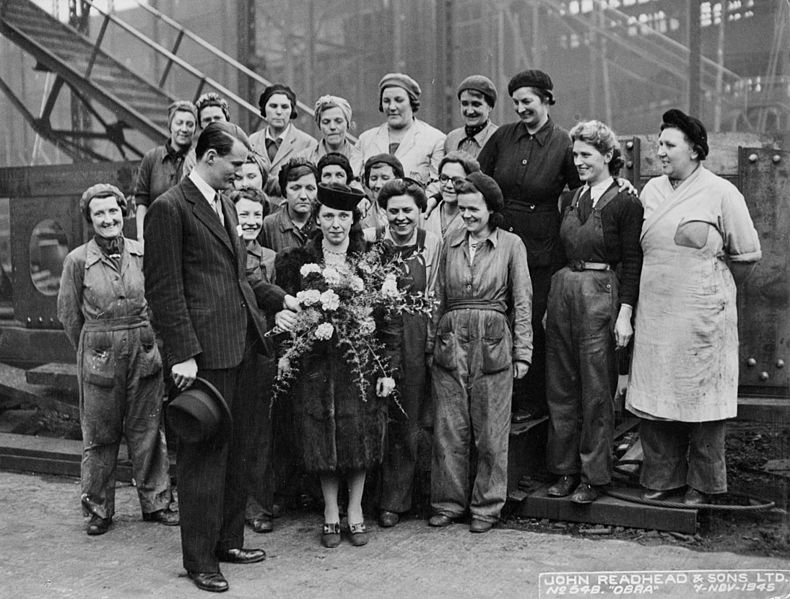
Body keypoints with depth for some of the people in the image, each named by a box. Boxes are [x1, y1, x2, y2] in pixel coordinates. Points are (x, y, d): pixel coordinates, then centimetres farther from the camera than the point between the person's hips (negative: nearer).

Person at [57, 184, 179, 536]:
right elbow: (68, 314, 4)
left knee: (148, 430, 8)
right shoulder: (78, 260, -4)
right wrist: (90, 351, 9)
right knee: (100, 434, 6)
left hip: (144, 351, 2)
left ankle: (155, 503, 20)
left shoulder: (142, 253, 1)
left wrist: (142, 338, 12)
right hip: (99, 356, -2)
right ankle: (98, 510, 19)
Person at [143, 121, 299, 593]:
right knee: (204, 455, 0)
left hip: (240, 346, 9)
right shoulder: (170, 209, -10)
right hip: (205, 353, -9)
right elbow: (163, 288, -14)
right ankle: (200, 559, 13)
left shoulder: (225, 206, 17)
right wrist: (183, 354, -18)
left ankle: (228, 540, 28)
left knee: (233, 449, 15)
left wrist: (280, 298, 17)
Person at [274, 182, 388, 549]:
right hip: (316, 363, 0)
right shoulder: (298, 261, 4)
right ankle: (330, 513, 19)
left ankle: (355, 511, 19)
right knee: (323, 438, 4)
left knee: (359, 434, 3)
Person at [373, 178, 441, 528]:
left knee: (410, 422, 4)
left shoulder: (433, 244, 6)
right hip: (379, 336, -1)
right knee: (384, 419, -2)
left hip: (418, 338, 1)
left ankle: (395, 500, 18)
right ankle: (391, 500, 11)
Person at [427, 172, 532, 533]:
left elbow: (522, 302, 2)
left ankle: (487, 506, 16)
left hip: (492, 344, -3)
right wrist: (431, 343, 8)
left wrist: (522, 352, -3)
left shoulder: (510, 245, 2)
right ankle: (448, 503, 18)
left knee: (491, 432, 4)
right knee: (448, 429, 6)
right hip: (450, 342, 3)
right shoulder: (451, 245, 11)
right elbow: (439, 299, 14)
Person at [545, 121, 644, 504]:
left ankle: (593, 476, 11)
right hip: (563, 290, 6)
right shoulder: (570, 199, 13)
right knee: (560, 386, 8)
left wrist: (625, 314, -13)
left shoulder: (625, 204, -5)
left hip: (601, 294, -6)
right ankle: (565, 469, 19)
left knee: (596, 390, 0)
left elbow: (632, 264, -7)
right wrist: (552, 302, 14)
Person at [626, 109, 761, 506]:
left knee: (702, 399, 3)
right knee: (654, 399, 7)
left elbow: (747, 255, 1)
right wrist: (657, 286, 14)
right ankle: (661, 478, 21)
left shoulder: (721, 193, -4)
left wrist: (713, 291, 7)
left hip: (701, 317, -4)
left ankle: (702, 484, 17)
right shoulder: (651, 191, 10)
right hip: (654, 314, 5)